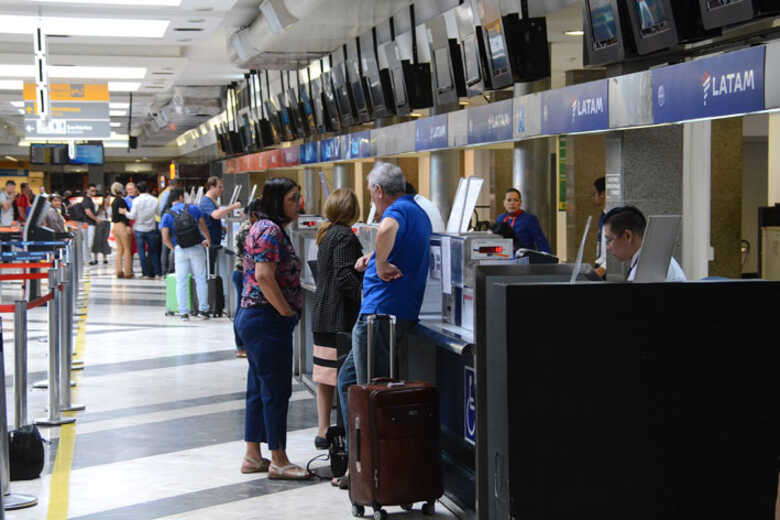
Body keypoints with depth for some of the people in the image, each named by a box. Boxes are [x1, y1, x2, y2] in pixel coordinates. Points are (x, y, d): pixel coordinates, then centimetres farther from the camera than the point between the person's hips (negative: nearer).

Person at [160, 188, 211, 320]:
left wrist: (173, 248, 11)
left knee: (181, 282, 7)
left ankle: (184, 312, 5)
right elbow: (203, 227, 10)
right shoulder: (193, 208, 2)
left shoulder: (167, 216, 2)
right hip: (196, 248, 0)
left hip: (180, 250, 0)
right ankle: (203, 309, 9)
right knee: (200, 279, 9)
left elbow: (165, 239, -7)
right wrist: (207, 240, 27)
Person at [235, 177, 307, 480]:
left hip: (253, 318, 11)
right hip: (268, 321, -11)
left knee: (260, 388, 14)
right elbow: (264, 276, -25)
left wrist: (287, 312, 16)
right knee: (276, 389, -4)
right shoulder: (270, 230, -15)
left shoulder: (266, 227, 17)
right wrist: (288, 312, -16)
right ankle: (278, 461, 3)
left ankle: (253, 456, 20)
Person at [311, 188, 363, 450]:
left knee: (325, 377, 12)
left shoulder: (326, 234, 14)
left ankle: (323, 431, 17)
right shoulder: (345, 236, -13)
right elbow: (345, 278, -21)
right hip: (341, 317, -9)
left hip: (323, 315, 9)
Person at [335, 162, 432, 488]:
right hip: (403, 312, 10)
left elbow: (386, 230, -39)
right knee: (348, 378, 20)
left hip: (381, 312, -10)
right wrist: (373, 260, 17)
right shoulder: (418, 213, 19)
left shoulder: (398, 210, -13)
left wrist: (381, 266, -26)